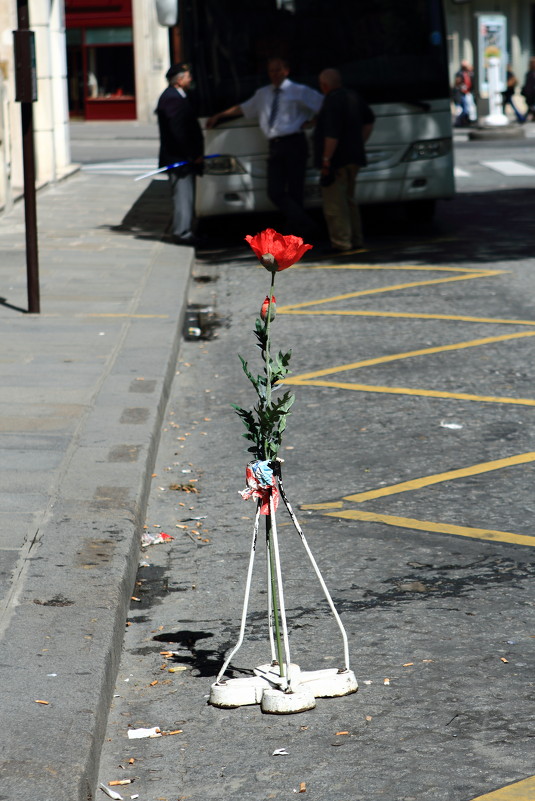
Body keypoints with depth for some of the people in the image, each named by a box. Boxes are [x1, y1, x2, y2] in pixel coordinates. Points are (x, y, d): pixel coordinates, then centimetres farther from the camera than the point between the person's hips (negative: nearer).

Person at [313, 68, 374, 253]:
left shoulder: (332, 101, -18)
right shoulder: (353, 97, 11)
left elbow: (332, 134, -24)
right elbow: (369, 120, 24)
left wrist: (326, 159, -21)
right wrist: (361, 143, 26)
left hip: (336, 160, -9)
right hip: (354, 158, 9)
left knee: (334, 204, -5)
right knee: (348, 200, 18)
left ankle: (341, 242, -7)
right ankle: (355, 239, 20)